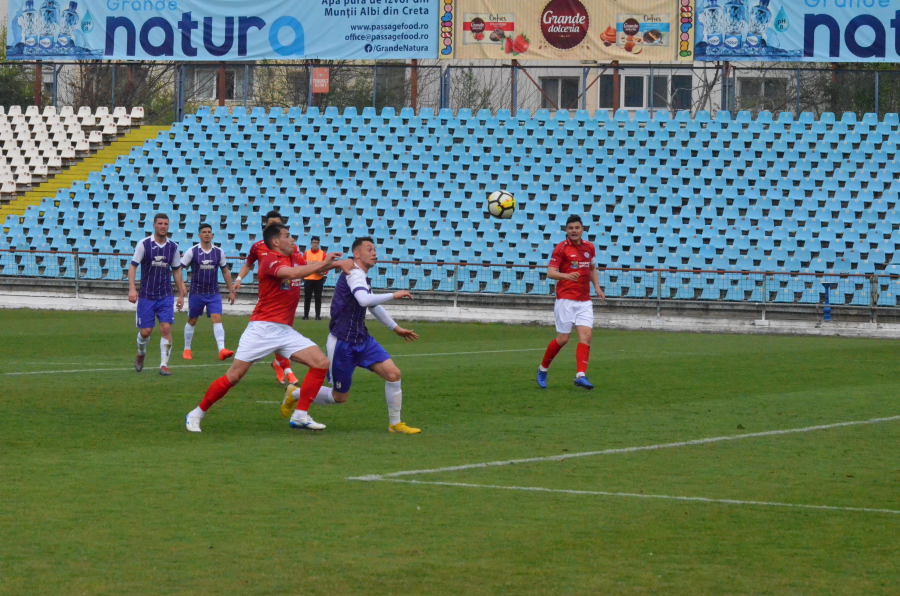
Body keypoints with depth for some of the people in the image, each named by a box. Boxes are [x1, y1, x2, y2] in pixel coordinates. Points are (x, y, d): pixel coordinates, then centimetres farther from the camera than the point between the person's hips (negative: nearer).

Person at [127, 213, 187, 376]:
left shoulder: (173, 247, 4)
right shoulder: (144, 244, -6)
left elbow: (176, 271, 12)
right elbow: (133, 266, -7)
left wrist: (181, 295, 12)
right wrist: (132, 289, -19)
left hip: (166, 296, 2)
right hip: (146, 296, -2)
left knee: (166, 328, -12)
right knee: (145, 331, 0)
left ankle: (164, 364, -5)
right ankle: (141, 354, 33)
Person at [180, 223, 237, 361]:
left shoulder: (218, 252, 2)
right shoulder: (192, 251, -6)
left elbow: (225, 272, 12)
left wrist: (231, 291, 11)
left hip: (213, 293, 1)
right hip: (196, 292, -1)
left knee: (217, 318, -14)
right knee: (192, 321, 10)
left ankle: (222, 350, -24)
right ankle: (187, 349, 26)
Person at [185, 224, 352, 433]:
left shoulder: (295, 257, 12)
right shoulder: (270, 260, -12)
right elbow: (293, 273, -29)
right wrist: (322, 264, -25)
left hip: (285, 331, 7)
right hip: (262, 329, -7)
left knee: (321, 363, -6)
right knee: (234, 376, -7)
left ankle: (300, 416, -2)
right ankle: (197, 414, 8)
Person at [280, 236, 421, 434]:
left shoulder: (362, 277, 12)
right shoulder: (353, 273, -17)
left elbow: (373, 305, 29)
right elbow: (364, 300, -36)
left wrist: (396, 328, 33)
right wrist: (394, 295, -30)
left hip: (362, 340, 8)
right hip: (343, 343, -8)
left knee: (393, 374, -7)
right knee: (339, 397, 4)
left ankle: (395, 424, 6)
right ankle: (295, 394, 27)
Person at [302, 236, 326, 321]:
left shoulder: (322, 253, 1)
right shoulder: (306, 253, 5)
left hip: (319, 279, -1)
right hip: (308, 279, 1)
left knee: (318, 298, 1)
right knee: (307, 298, 2)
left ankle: (318, 315, 7)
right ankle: (306, 315, 8)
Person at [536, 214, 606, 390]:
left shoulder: (589, 247, 11)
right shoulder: (561, 248, -7)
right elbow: (550, 272, -14)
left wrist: (597, 287, 12)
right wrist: (566, 276, -33)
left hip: (584, 301, 5)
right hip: (566, 300, -5)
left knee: (586, 336, -11)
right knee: (563, 339, -2)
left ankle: (581, 375, -15)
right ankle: (543, 369, 19)